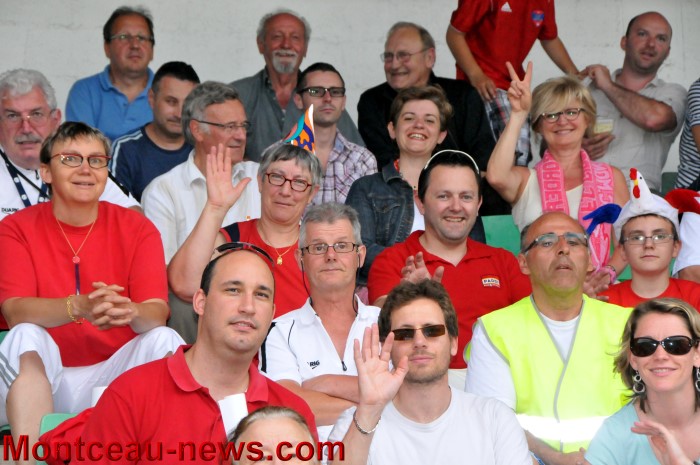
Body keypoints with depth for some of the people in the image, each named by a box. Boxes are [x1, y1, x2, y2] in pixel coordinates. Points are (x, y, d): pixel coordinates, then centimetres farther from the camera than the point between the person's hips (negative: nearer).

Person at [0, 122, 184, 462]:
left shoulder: (137, 228, 2)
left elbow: (157, 312, -10)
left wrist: (131, 311, -37)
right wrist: (79, 307, -36)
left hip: (115, 373, 1)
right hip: (42, 376, -1)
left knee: (164, 339, -25)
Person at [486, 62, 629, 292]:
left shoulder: (611, 177, 16)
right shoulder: (526, 179, 10)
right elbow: (496, 176, -13)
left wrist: (608, 273, -8)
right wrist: (518, 115, -7)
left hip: (597, 294, 2)